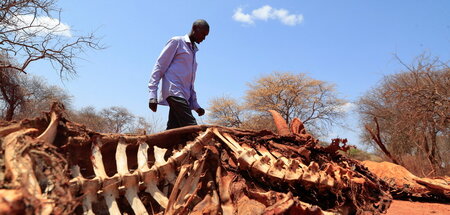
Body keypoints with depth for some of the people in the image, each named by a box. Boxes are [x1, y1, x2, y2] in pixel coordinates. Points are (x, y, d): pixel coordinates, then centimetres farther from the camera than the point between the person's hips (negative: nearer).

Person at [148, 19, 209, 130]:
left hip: (183, 95, 7)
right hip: (173, 91, -7)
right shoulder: (177, 42, 6)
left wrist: (195, 105, 19)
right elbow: (159, 66, -1)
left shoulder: (193, 50, 28)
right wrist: (152, 95, -11)